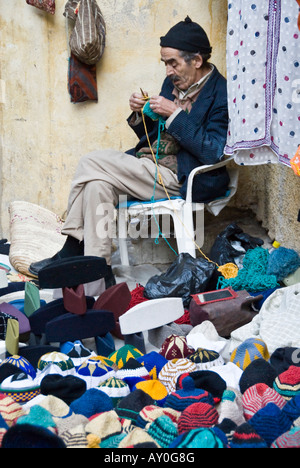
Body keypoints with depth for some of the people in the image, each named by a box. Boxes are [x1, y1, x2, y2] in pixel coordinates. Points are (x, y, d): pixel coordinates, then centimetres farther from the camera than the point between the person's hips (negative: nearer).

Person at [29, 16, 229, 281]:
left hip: (184, 178, -8)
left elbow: (213, 153, -19)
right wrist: (140, 115, -1)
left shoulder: (221, 93, -10)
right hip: (152, 161, 8)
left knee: (92, 165, -17)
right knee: (98, 181, -19)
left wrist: (175, 115, -19)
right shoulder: (173, 83, 15)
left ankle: (73, 253, -6)